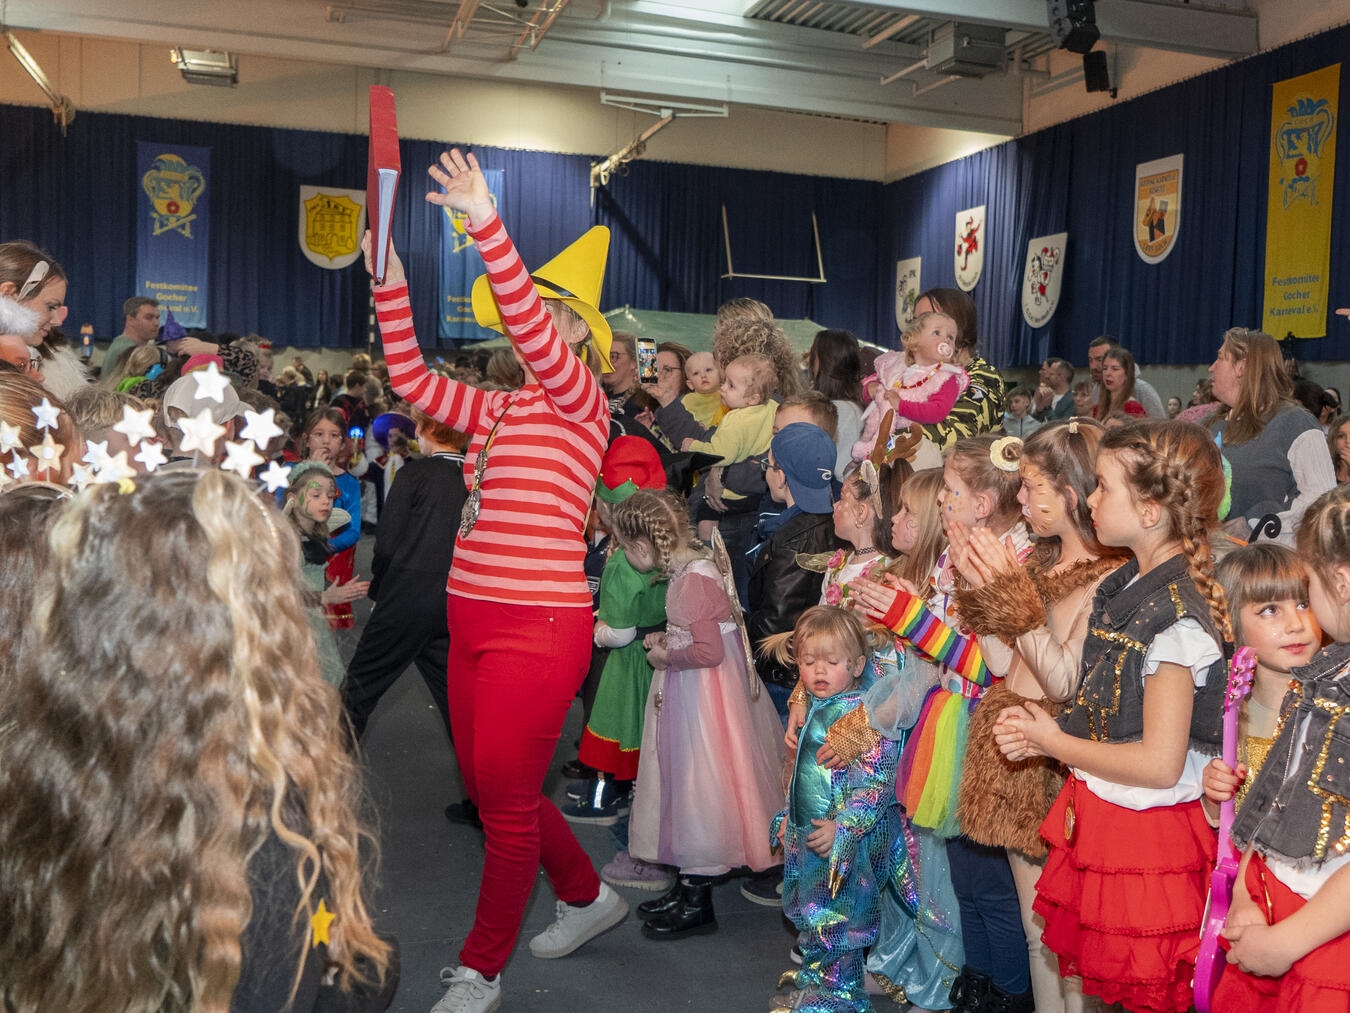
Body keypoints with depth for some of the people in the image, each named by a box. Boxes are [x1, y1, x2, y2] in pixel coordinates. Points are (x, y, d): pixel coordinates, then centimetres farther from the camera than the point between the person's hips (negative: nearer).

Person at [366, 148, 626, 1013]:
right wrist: (392, 283, 8)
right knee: (489, 789, 17)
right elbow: (412, 381, 16)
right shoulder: (500, 410, 15)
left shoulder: (581, 402, -7)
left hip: (540, 626, -8)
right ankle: (589, 897, 39)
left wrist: (486, 225, -30)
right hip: (473, 620, 9)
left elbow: (533, 337, -24)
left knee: (505, 798, 1)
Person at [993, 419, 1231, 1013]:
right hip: (1098, 820, 8)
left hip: (1147, 835, -8)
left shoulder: (1177, 619, -23)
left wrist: (1054, 743, -12)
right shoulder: (1124, 586, 5)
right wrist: (1041, 729, -3)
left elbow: (1160, 764, -23)